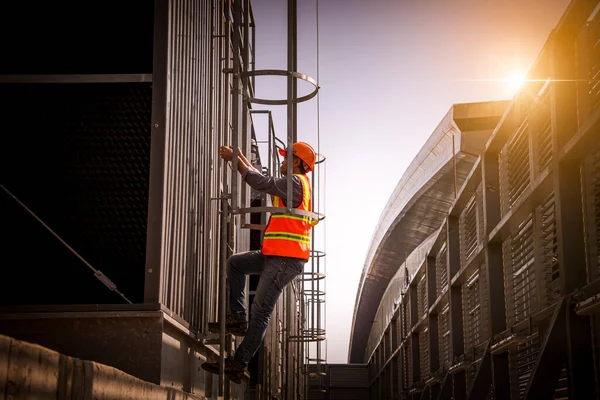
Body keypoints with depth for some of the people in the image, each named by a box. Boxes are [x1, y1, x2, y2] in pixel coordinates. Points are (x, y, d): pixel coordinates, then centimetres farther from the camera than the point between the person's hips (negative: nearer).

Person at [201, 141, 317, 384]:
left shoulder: (295, 182, -11)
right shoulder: (297, 184, 19)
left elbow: (261, 183, -18)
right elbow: (264, 181, 28)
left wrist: (234, 159, -8)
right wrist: (241, 158, 26)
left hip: (285, 260, -10)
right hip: (277, 256, 10)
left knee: (261, 311, -7)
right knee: (235, 263, 17)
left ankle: (238, 365, -4)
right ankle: (238, 318, 11)